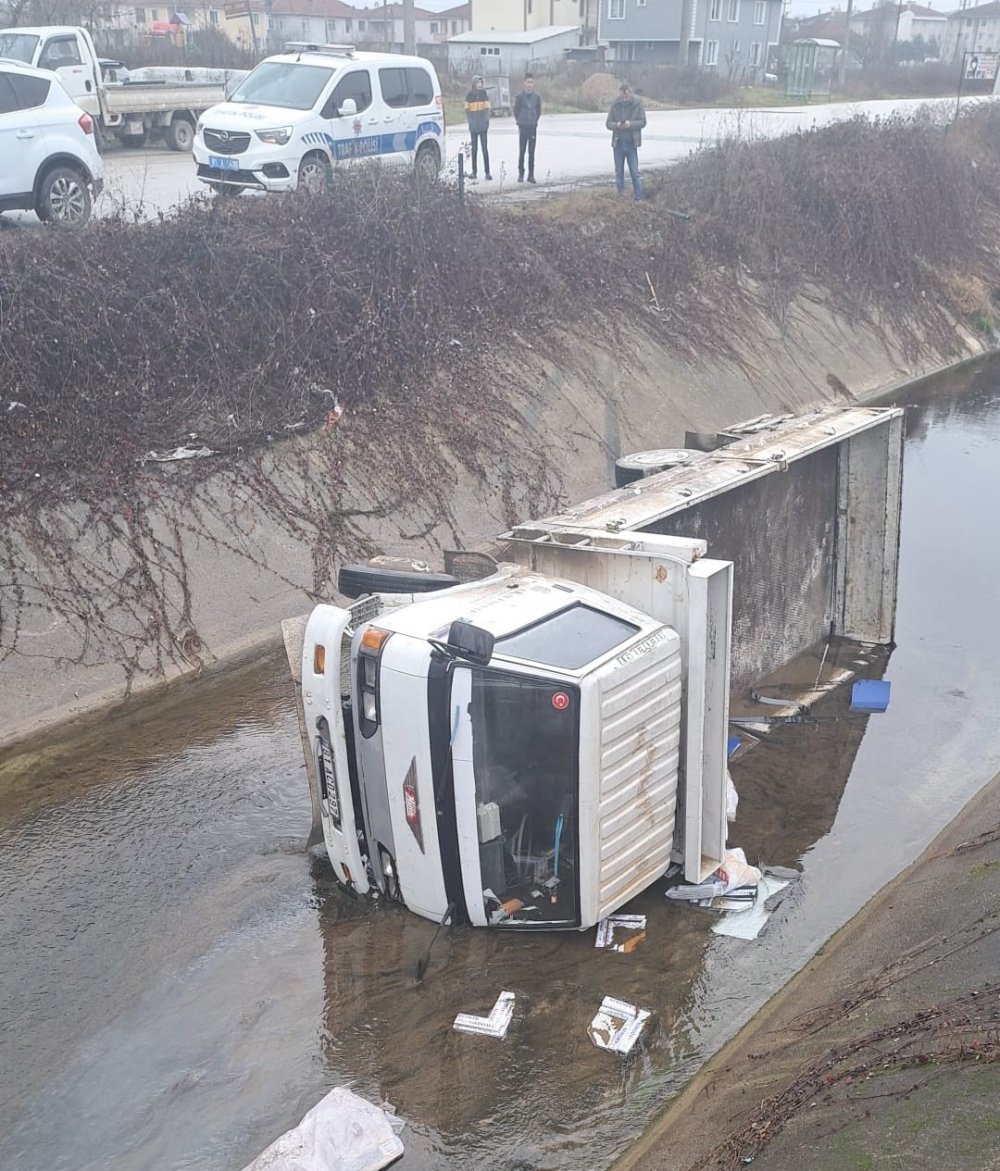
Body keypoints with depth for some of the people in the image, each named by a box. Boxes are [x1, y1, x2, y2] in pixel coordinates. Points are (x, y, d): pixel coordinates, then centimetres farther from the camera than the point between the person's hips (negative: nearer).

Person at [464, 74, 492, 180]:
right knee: (474, 149, 7)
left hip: (483, 125, -1)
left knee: (485, 148, -5)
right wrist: (469, 121, -8)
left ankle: (487, 172, -6)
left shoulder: (485, 94, 3)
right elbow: (467, 109, 4)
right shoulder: (469, 95, 3)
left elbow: (487, 108, 3)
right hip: (473, 126, 1)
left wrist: (486, 121, -7)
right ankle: (474, 171, 11)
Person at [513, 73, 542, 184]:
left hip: (533, 128, 2)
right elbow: (516, 110, 3)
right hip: (523, 128, -2)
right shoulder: (520, 97, -4)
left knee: (532, 152, 3)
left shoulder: (536, 97, 3)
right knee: (521, 152, 0)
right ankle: (521, 174, 6)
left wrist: (535, 121, 7)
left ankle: (531, 175, 7)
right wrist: (519, 121, 4)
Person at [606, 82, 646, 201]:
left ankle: (639, 198, 1)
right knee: (619, 172, 8)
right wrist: (616, 125, -19)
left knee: (634, 172, -2)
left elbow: (643, 121, -3)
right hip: (618, 143, 2)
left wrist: (631, 124, -21)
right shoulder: (615, 105, 0)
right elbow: (608, 123, 3)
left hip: (631, 143, -2)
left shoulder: (637, 104, -4)